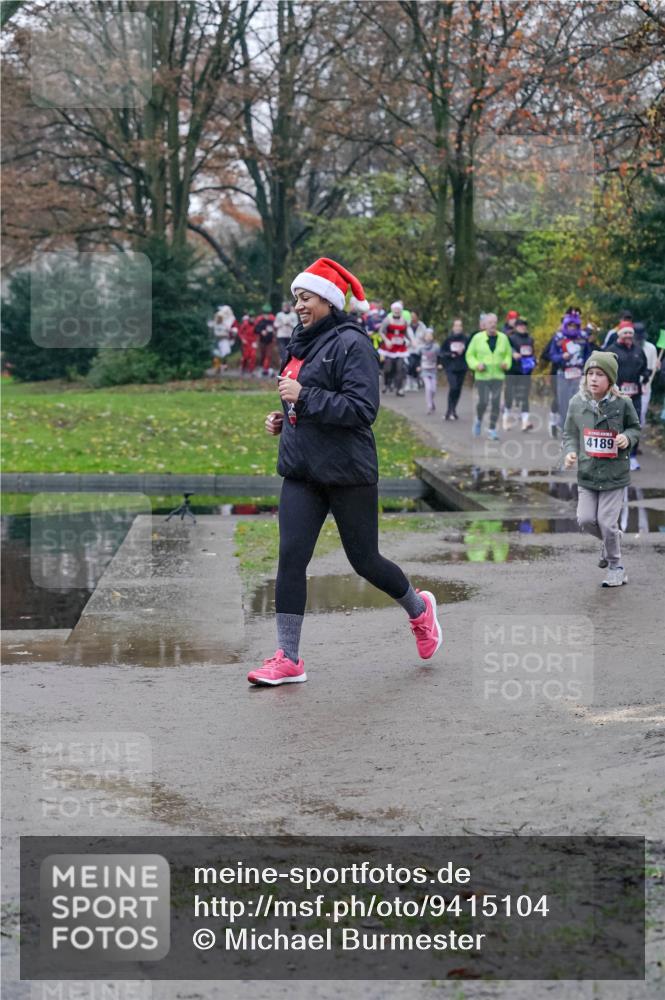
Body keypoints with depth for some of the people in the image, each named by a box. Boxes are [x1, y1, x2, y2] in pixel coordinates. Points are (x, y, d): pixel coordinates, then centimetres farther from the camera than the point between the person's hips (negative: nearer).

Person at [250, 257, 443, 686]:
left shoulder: (351, 342, -12)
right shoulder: (303, 343, 13)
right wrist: (283, 418, 8)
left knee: (364, 560, 6)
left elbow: (363, 408, -21)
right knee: (291, 557, -4)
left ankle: (419, 608, 35)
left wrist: (304, 397, -24)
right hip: (301, 471, 7)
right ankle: (288, 659, -2)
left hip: (348, 471, -7)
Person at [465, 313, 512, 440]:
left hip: (498, 376, 2)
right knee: (483, 402, -8)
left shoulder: (503, 338, 4)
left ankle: (492, 430, 5)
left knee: (496, 403, -6)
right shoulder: (478, 338, 0)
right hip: (482, 376, -2)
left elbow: (508, 354, 15)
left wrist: (506, 364, -5)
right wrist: (476, 365, -12)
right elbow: (470, 355, 5)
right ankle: (479, 420, 23)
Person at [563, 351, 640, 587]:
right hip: (587, 473, 3)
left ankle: (616, 568, 17)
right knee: (586, 519, -2)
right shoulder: (577, 403, -3)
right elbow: (569, 433, 8)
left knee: (607, 523, -4)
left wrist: (627, 438, -14)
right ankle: (612, 540, 32)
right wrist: (570, 452, -11)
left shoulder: (622, 404, -9)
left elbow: (635, 427, 8)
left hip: (614, 473, -3)